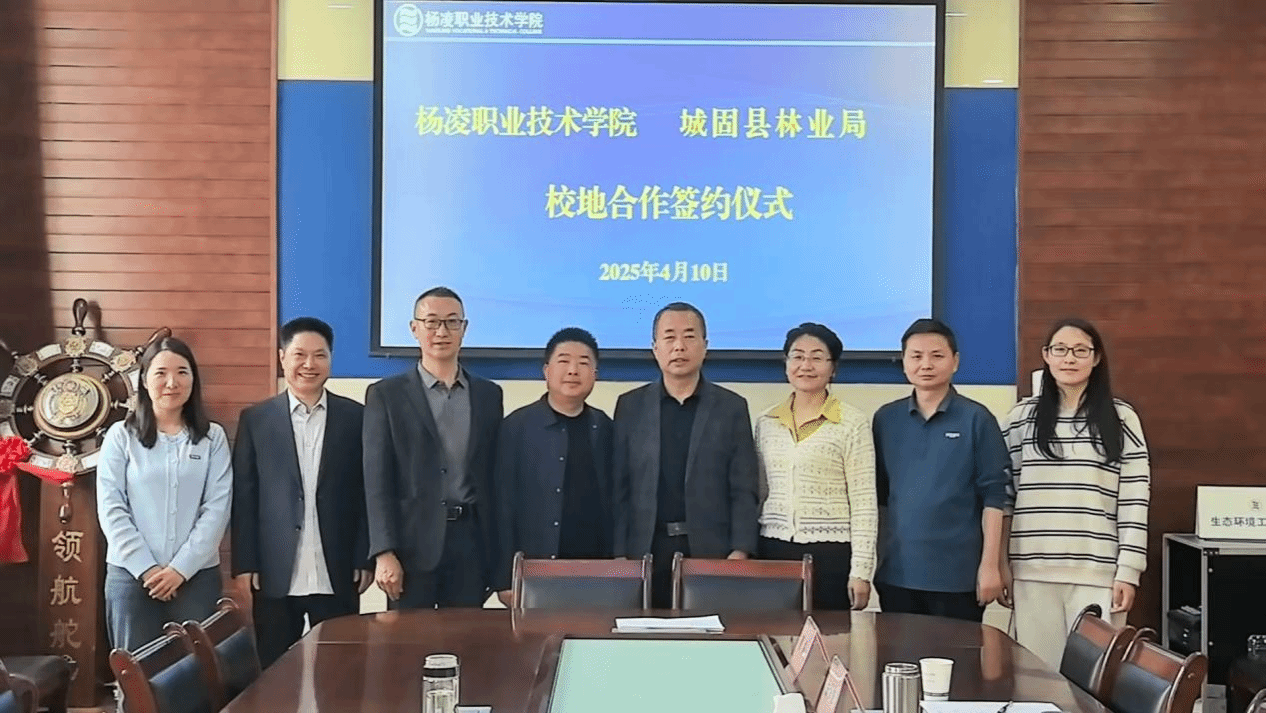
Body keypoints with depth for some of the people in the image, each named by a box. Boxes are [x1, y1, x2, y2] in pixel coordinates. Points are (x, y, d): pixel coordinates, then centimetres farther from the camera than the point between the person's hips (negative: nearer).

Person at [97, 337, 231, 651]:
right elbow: (111, 508, -2)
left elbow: (217, 507, -2)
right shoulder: (121, 436, 4)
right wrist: (146, 567, -9)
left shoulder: (213, 438, 5)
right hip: (131, 574, 0)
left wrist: (181, 568, -10)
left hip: (197, 576, 0)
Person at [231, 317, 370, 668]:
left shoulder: (355, 417, 4)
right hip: (275, 575, 0)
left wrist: (365, 558, -1)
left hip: (337, 575, 0)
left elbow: (367, 492, 4)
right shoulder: (255, 419, 5)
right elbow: (243, 496, 3)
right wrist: (245, 563, -2)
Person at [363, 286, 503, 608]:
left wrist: (496, 550, 6)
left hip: (470, 541, 3)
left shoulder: (489, 395, 11)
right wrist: (384, 552, -12)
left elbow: (494, 475, 11)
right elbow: (377, 480, -3)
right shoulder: (386, 395, 2)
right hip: (413, 543, -2)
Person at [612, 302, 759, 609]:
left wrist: (740, 552, -9)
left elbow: (743, 490, 2)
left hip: (713, 554, -1)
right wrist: (617, 556, -2)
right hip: (646, 554, 1)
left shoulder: (732, 407, 6)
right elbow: (619, 488, 6)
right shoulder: (630, 406, 8)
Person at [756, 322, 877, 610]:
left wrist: (860, 571, -8)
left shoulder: (853, 422, -2)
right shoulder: (766, 423, 11)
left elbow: (864, 504, -3)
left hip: (831, 554, -3)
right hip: (774, 551, 3)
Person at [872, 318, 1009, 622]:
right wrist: (871, 559, 9)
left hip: (959, 573, -3)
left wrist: (990, 564, -8)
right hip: (896, 572, 3)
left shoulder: (977, 419, -4)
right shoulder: (886, 419, 6)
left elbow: (993, 496, -4)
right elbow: (878, 495, 11)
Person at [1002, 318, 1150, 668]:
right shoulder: (1022, 416, 7)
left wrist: (1128, 571, -5)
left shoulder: (1121, 418, 3)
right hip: (1034, 572, 2)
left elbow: (1134, 500, 1)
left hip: (1098, 572, -1)